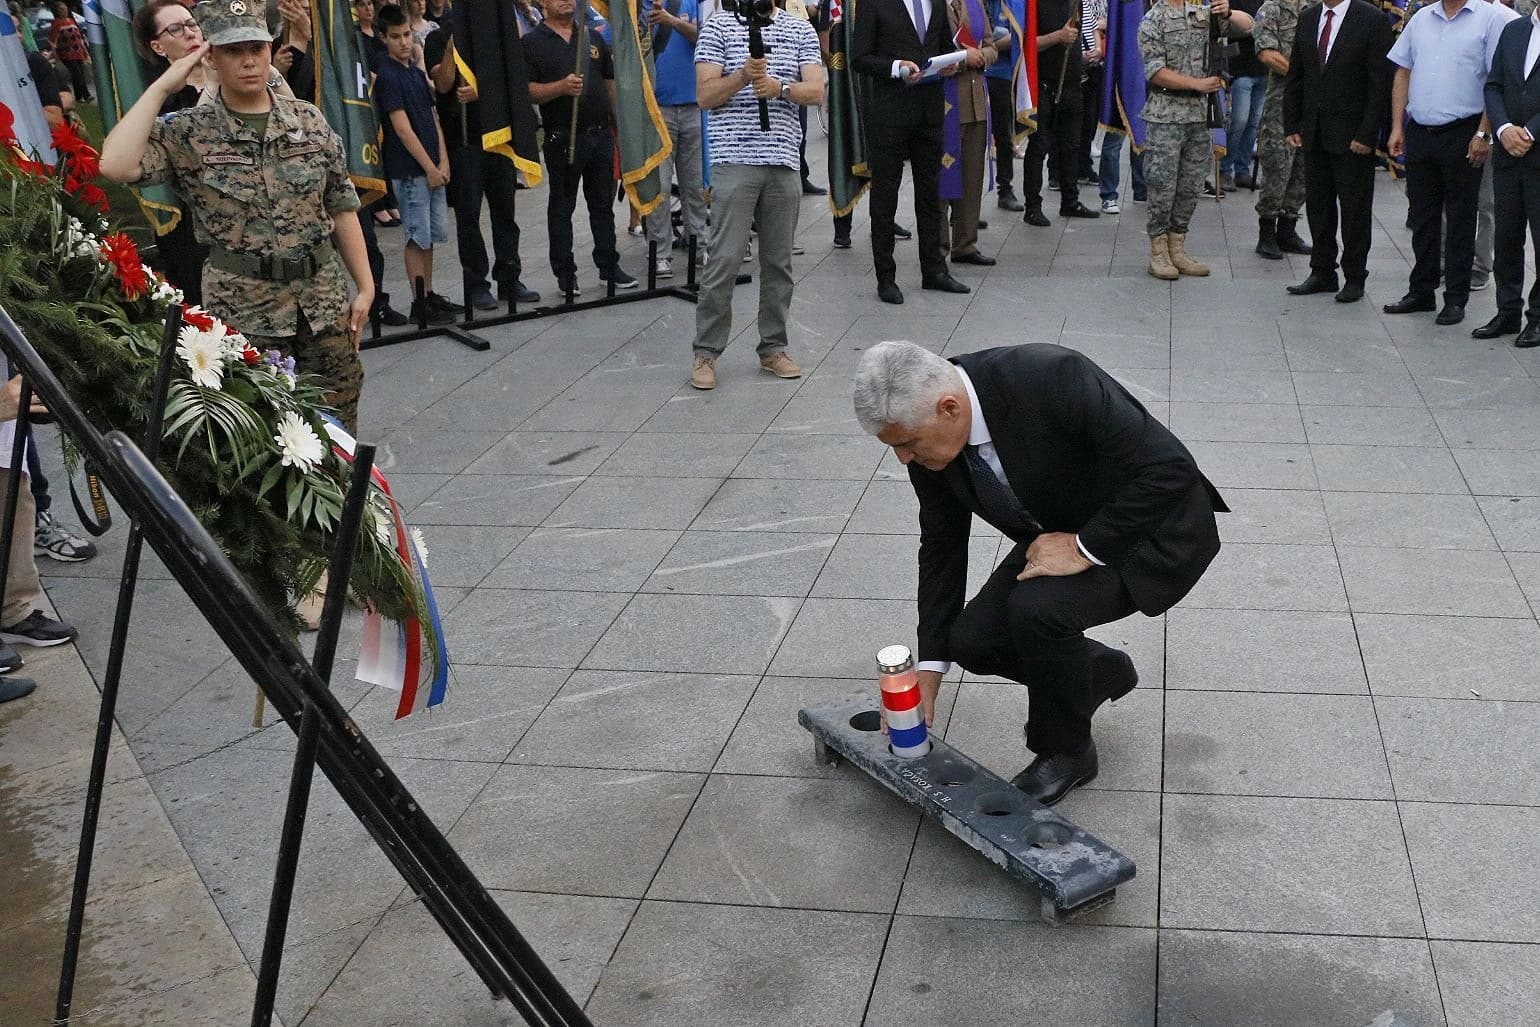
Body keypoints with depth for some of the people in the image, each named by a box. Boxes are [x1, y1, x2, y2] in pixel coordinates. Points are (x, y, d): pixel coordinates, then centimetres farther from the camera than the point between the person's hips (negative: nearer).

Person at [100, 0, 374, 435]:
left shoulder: (308, 120, 5)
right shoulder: (188, 133, -5)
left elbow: (341, 207, 9)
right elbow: (116, 166, -22)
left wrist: (365, 286, 6)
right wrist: (162, 87, -14)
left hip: (325, 298, 3)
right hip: (243, 308, -3)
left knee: (339, 421, 12)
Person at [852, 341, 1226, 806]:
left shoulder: (1051, 380, -35)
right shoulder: (931, 437, -13)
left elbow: (1171, 466, -33)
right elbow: (941, 546, -1)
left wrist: (1087, 547, -27)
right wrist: (929, 668, -2)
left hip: (1155, 529, -7)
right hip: (1063, 534, 7)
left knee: (1037, 607, -29)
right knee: (973, 639, -6)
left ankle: (1065, 749, -1)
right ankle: (1100, 671, 22)